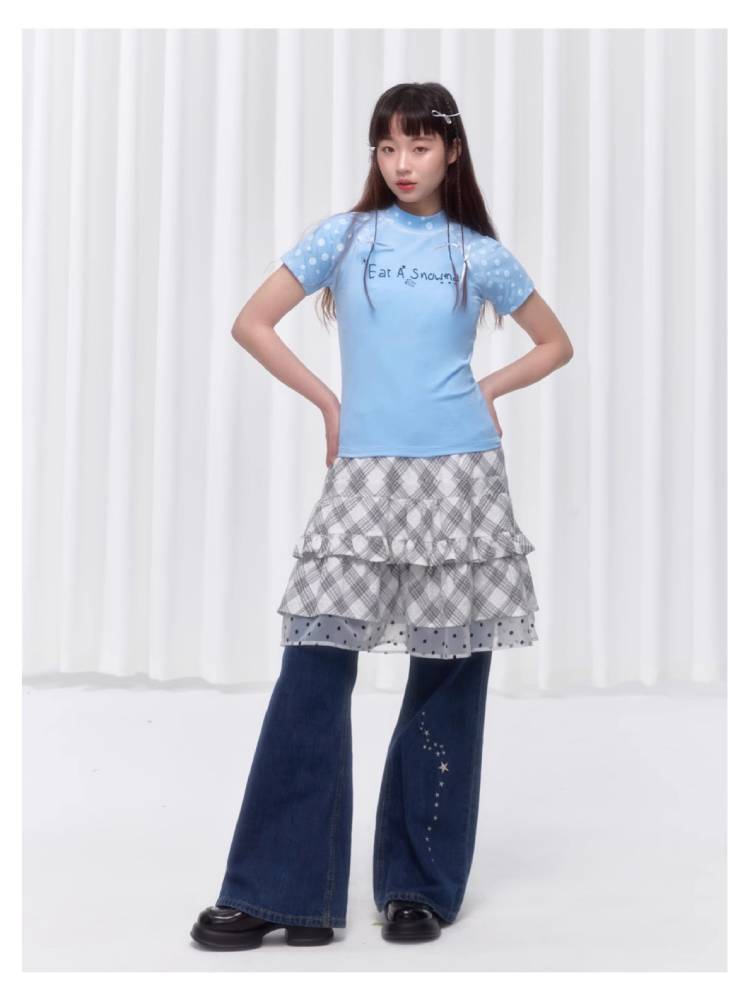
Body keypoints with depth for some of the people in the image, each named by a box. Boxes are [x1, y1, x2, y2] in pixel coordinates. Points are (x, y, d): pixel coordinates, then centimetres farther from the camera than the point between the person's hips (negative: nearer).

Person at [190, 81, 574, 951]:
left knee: (451, 674, 4)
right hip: (364, 476, 0)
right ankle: (277, 893, 2)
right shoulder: (343, 237, 6)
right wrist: (330, 403, 3)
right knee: (313, 672, -7)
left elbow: (555, 343, 18)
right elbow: (252, 323, 7)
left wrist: (486, 391, 5)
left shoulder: (482, 255, 8)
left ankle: (421, 887, 17)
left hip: (460, 477, 1)